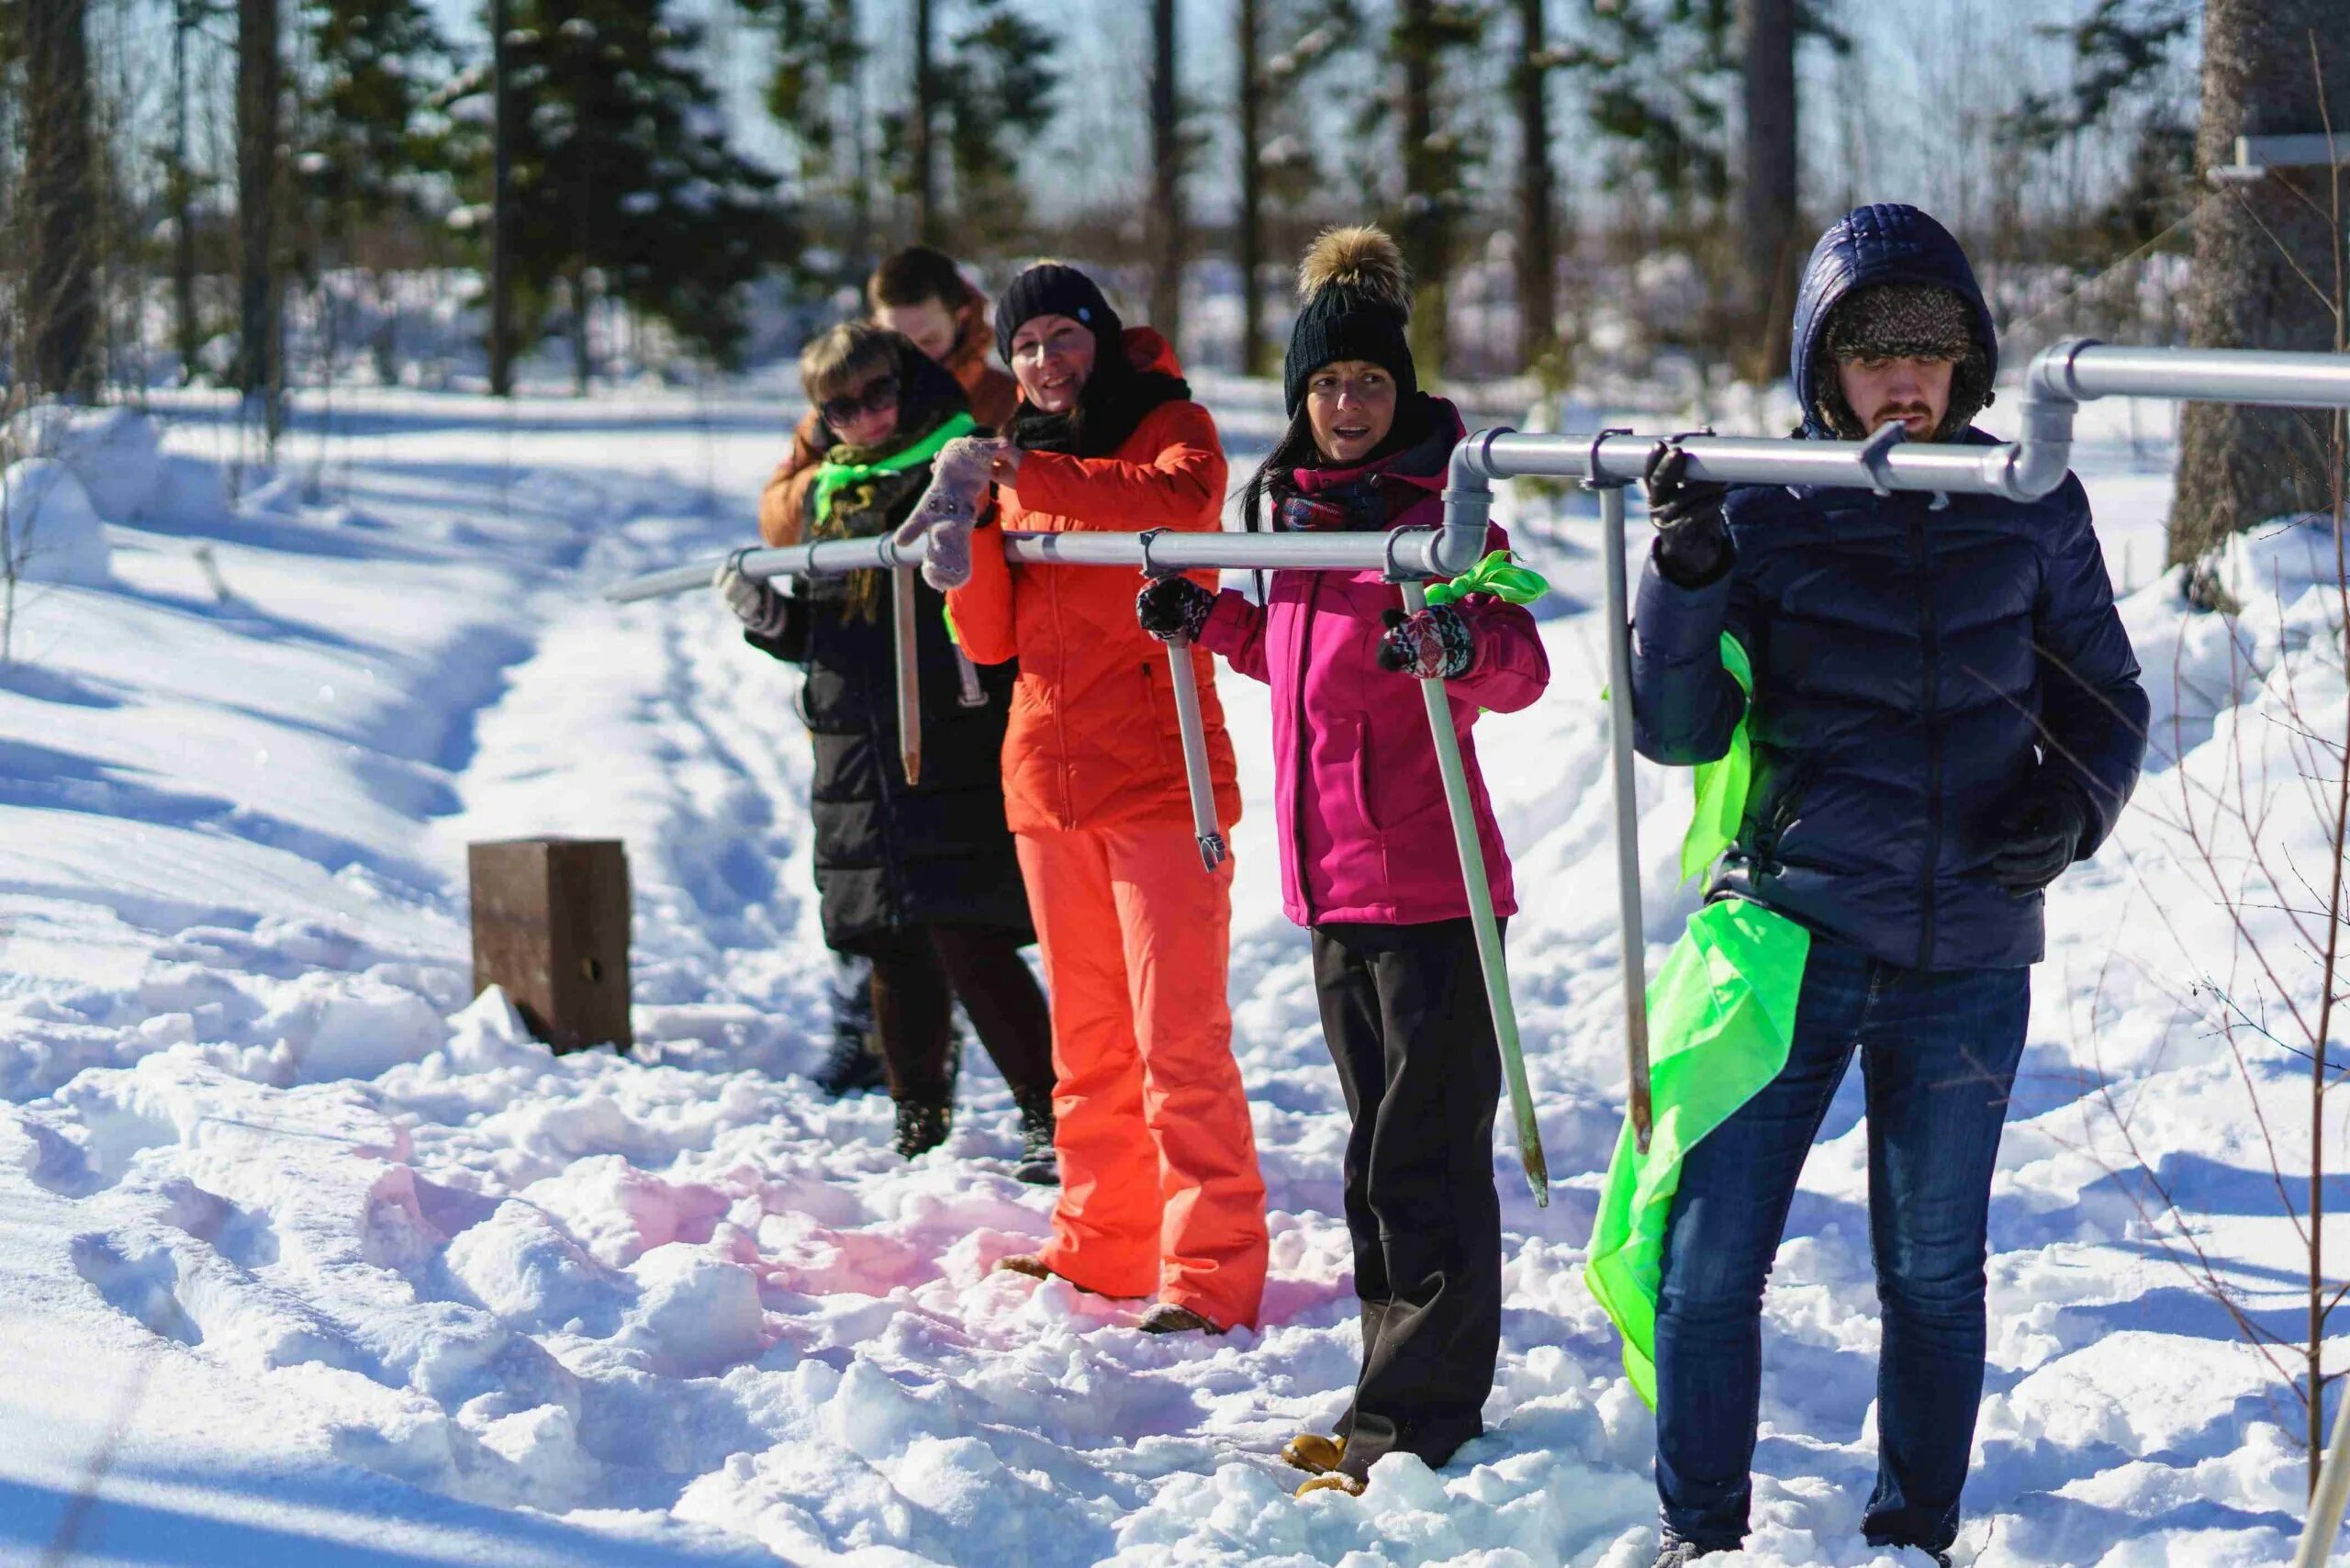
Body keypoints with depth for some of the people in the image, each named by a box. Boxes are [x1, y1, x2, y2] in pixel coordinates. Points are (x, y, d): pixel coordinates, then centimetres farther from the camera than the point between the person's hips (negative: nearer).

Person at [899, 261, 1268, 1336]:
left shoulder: (1171, 427, 0)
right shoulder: (1021, 461, 16)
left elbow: (1176, 502, -25)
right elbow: (993, 639, 10)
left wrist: (1028, 479, -30)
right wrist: (965, 537, -9)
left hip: (1158, 775, -6)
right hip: (1048, 780, 6)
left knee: (1178, 1035, -11)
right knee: (1087, 1037, 11)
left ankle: (1211, 1272, -12)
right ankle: (1101, 1248, 19)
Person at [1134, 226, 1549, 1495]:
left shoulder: (1440, 507, -10)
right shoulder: (1288, 503, 12)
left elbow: (1523, 669, -20)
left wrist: (1461, 646, -41)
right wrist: (1206, 619, 14)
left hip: (1430, 877, -8)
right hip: (1333, 871, 8)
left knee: (1425, 1153, -5)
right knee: (1379, 1144, 14)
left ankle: (1416, 1409, 0)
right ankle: (1402, 1391, 22)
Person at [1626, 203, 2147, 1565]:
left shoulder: (2031, 509, 3)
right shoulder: (1766, 507, -2)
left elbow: (2103, 697, 13)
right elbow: (1678, 730, -5)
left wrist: (2074, 806, -7)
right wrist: (1688, 573, -21)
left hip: (1969, 955, 1)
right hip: (1792, 938, -1)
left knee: (1935, 1273, 12)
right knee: (1710, 1259, -2)